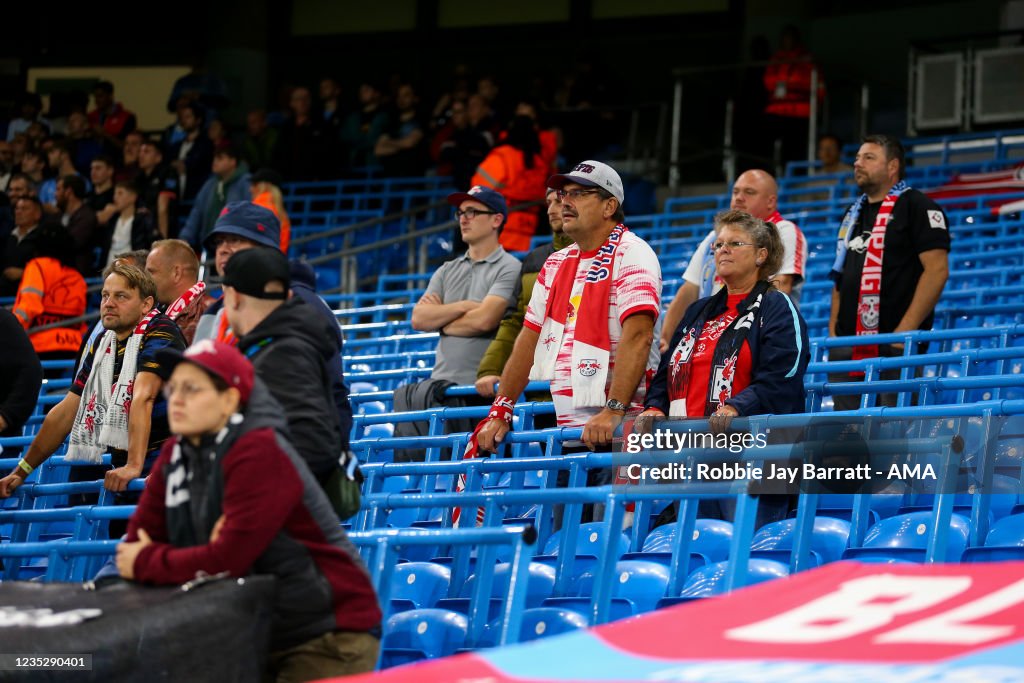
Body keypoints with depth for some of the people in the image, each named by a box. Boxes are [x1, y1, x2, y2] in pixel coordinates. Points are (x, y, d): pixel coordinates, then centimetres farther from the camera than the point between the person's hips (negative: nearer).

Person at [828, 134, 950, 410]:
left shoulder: (917, 207, -2)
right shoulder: (853, 214, 22)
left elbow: (937, 270, -11)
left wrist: (905, 330, -16)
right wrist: (833, 332, 13)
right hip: (848, 345, 7)